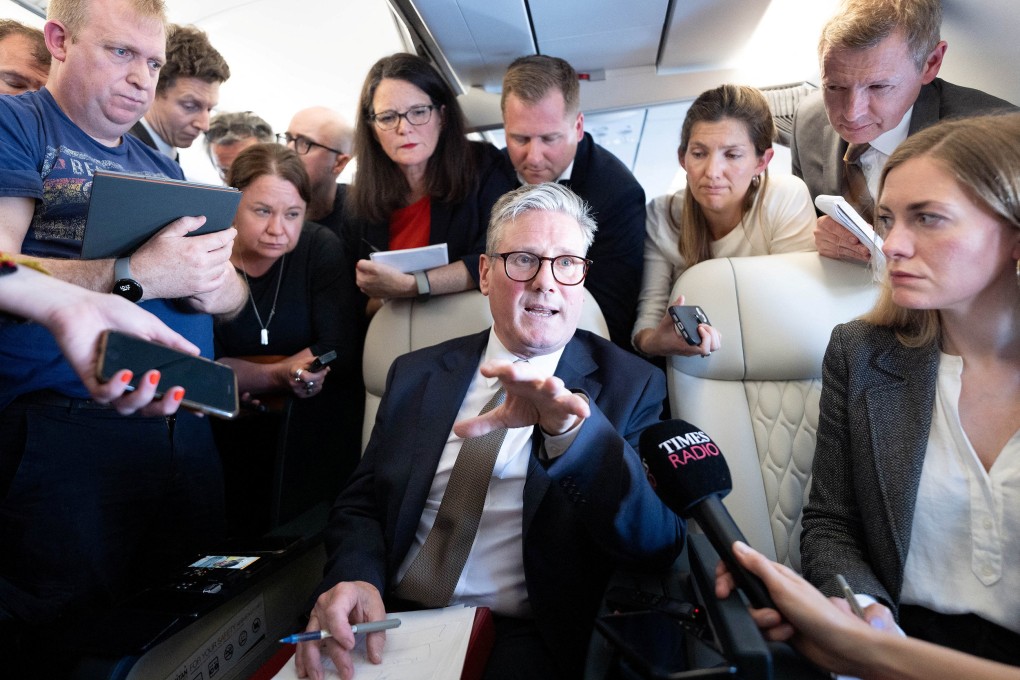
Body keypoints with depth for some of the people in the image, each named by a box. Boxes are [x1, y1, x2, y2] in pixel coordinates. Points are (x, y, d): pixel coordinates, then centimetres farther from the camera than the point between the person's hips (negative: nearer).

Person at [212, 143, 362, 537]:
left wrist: (244, 374, -15)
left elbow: (340, 351, -13)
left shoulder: (322, 249, -5)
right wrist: (282, 374, -22)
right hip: (233, 436, 1)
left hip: (316, 429, 0)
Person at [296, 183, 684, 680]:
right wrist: (354, 577, -14)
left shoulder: (631, 386, -2)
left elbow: (660, 545, -13)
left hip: (523, 640, -2)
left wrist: (575, 428, -31)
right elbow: (360, 503, 9)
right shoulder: (417, 375, 8)